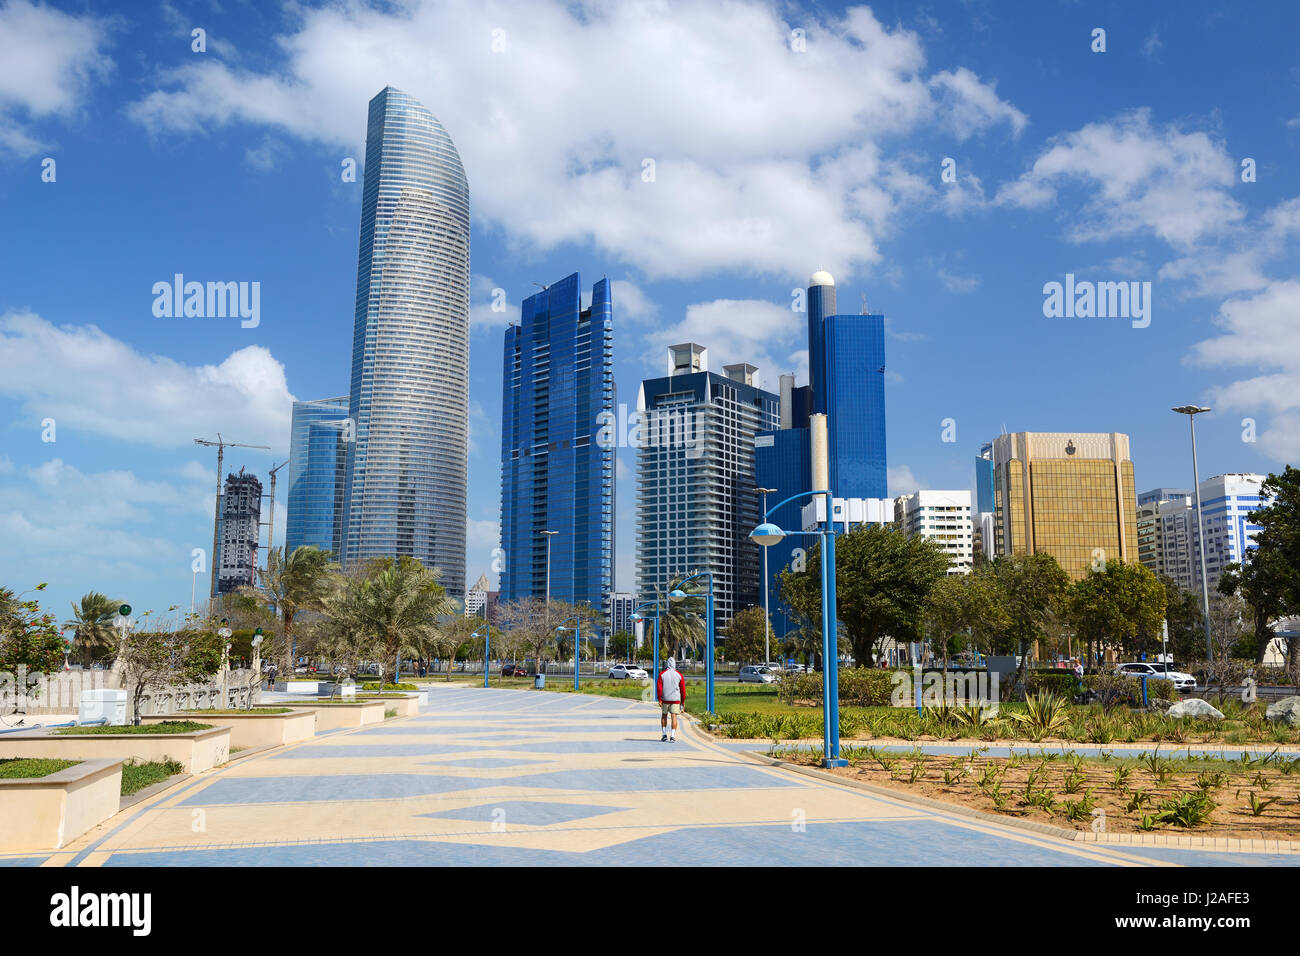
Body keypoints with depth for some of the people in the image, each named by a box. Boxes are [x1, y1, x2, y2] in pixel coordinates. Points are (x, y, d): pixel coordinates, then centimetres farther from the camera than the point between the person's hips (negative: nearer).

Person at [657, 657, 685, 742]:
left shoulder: (662, 674, -1)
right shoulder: (679, 675, 1)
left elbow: (659, 688, -6)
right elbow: (683, 689, 2)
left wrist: (659, 700, -4)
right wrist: (683, 701, 9)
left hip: (665, 699, 0)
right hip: (675, 699, 0)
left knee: (664, 716, 16)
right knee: (674, 716, -1)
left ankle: (664, 734, 16)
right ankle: (672, 736, -8)